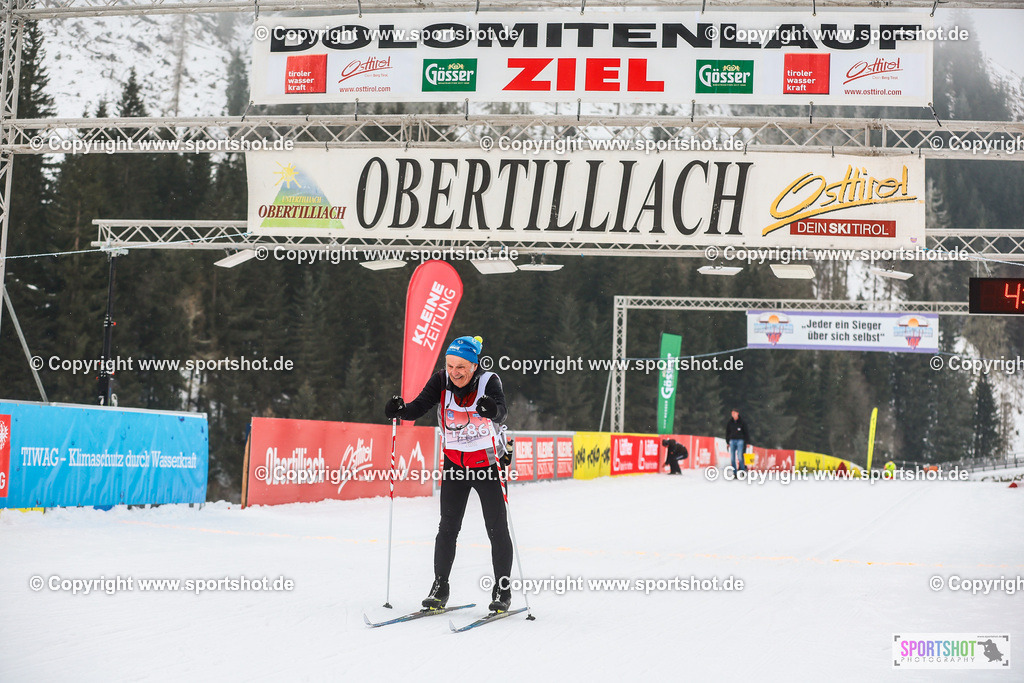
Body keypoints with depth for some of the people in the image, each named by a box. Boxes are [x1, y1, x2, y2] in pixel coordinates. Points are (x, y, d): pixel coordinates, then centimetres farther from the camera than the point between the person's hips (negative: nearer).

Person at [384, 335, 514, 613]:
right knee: (448, 527, 1)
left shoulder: (489, 382, -19)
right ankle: (440, 587, 12)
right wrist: (400, 410, -40)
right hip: (454, 462, 3)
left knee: (497, 528, 0)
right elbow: (419, 406, -19)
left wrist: (492, 410, -59)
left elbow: (501, 411, -36)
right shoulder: (441, 381, -10)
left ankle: (503, 591, 10)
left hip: (488, 462, -2)